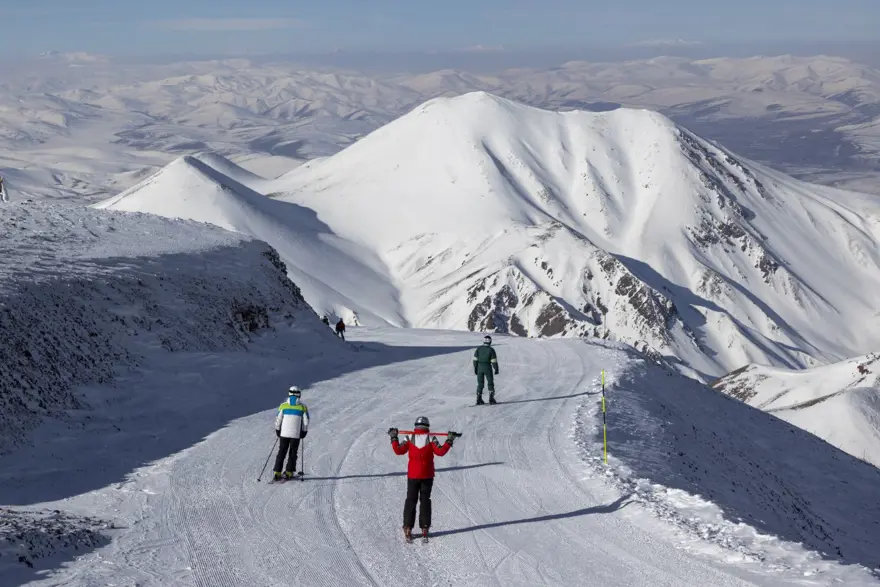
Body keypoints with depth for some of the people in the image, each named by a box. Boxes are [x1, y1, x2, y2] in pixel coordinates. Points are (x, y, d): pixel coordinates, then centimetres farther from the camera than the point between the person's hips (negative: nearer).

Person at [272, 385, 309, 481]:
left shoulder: (283, 406, -1)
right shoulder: (303, 407, -2)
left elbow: (278, 420, 1)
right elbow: (306, 421, -1)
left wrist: (277, 431, 14)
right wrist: (304, 432, 12)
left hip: (284, 434, 1)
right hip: (296, 434, -1)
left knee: (281, 453, 9)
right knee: (292, 454, 10)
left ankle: (277, 473, 4)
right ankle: (288, 473, 7)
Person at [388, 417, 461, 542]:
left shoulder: (409, 438, -6)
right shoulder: (431, 439, -10)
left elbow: (399, 451, -5)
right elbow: (440, 452, -15)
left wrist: (394, 438, 8)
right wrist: (449, 440, -6)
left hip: (412, 475, 1)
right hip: (427, 475, -1)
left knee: (411, 501, 10)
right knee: (425, 500, 10)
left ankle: (408, 528, 4)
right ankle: (424, 529, 6)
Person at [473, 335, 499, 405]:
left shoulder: (478, 349, 0)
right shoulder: (491, 350, -9)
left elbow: (475, 359, 1)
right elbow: (494, 361, -9)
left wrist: (475, 369, 9)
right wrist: (496, 369, 1)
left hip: (479, 367, 3)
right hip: (488, 367, -3)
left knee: (480, 384, 11)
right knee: (490, 383, 9)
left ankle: (479, 399, 7)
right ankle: (491, 399, 3)